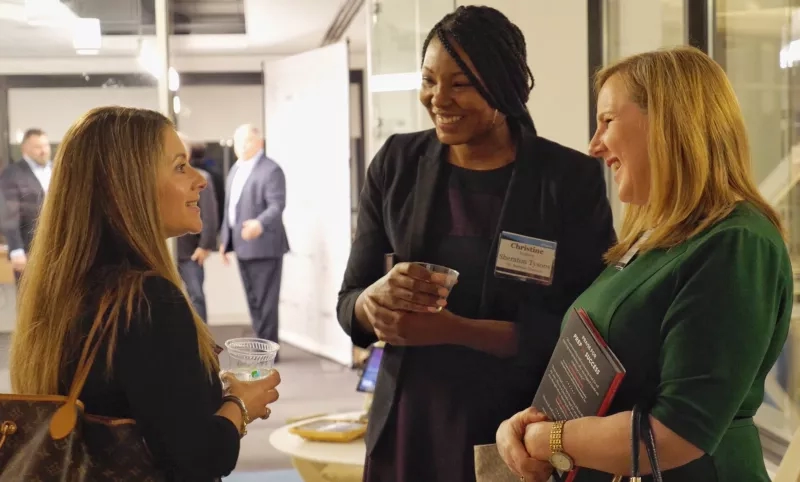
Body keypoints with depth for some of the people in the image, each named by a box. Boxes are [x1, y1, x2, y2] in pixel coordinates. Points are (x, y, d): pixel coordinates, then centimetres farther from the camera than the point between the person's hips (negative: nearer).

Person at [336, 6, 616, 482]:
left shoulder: (572, 179, -10)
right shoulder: (397, 163, 0)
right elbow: (348, 305, 3)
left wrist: (451, 329, -23)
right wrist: (378, 298, -21)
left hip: (518, 433, -3)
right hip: (407, 425, 3)